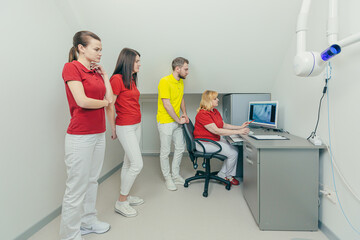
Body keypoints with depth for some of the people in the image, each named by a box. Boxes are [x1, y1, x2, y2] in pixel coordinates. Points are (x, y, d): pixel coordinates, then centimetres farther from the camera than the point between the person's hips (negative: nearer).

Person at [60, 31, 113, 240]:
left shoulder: (96, 71, 13)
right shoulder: (71, 67, -8)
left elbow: (110, 98, 7)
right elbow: (82, 101, -19)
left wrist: (104, 74, 9)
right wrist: (103, 102, -2)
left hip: (99, 133, 8)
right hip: (81, 136, -8)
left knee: (92, 181, 17)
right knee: (77, 188, 2)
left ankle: (88, 222, 34)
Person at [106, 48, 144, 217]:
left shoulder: (131, 79, 13)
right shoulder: (117, 79, -14)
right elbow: (109, 106, -14)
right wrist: (113, 129, -9)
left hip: (136, 125, 9)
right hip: (125, 127, -9)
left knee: (128, 163, 14)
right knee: (137, 164, -8)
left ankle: (125, 196, 28)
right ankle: (121, 202, 9)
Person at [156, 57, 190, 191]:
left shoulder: (181, 82, 9)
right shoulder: (165, 82, -18)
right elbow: (166, 104, -21)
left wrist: (184, 113, 5)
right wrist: (178, 120, -13)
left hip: (177, 122, 8)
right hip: (165, 122, -8)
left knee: (180, 148, 14)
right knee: (165, 152, 4)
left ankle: (175, 175, 30)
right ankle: (167, 178, 22)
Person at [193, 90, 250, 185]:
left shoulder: (215, 111, 10)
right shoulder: (203, 114, -22)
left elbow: (224, 125, 15)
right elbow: (216, 131, -27)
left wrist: (240, 127, 2)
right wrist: (238, 132, -28)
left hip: (215, 140, 9)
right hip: (204, 143, -9)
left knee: (235, 149, -6)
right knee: (233, 153, -15)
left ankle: (229, 175, 6)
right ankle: (222, 175, 7)